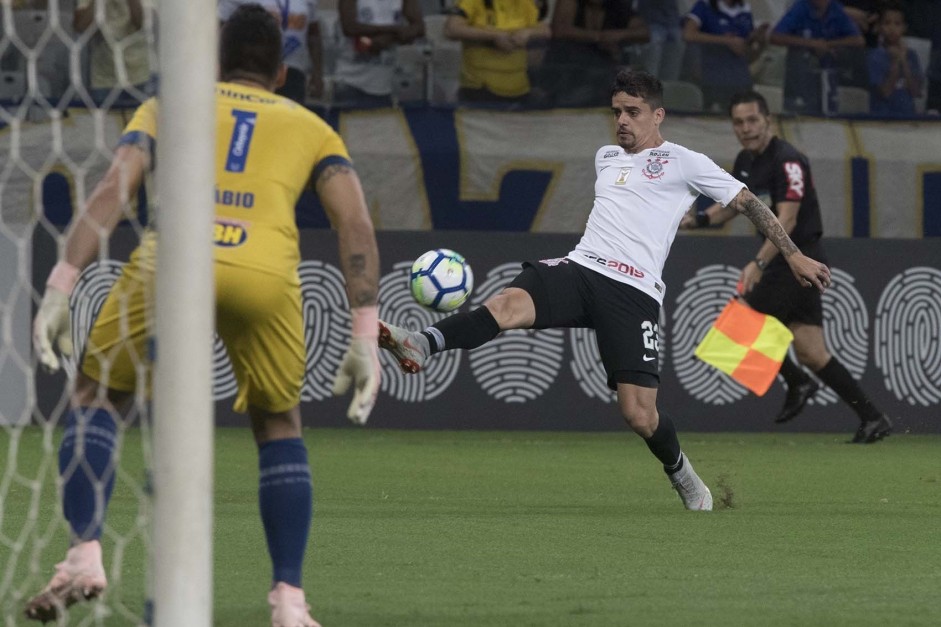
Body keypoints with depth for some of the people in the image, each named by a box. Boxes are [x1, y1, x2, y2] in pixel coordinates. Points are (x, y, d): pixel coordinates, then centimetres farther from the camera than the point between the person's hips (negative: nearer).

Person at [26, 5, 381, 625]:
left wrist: (61, 288, 4)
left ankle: (85, 556, 2)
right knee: (279, 426, 24)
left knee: (96, 400, 22)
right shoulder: (313, 130, 30)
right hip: (266, 273, 1)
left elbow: (113, 189, 11)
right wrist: (365, 339, 10)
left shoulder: (168, 107, 29)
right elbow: (357, 225, 14)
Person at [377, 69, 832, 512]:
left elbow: (747, 203, 9)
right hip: (580, 268, 4)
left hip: (634, 290, -4)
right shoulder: (606, 157, 25)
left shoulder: (682, 163, 8)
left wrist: (793, 255, 5)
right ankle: (420, 347, -53)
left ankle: (686, 483, 16)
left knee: (639, 414, -14)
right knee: (509, 303, -30)